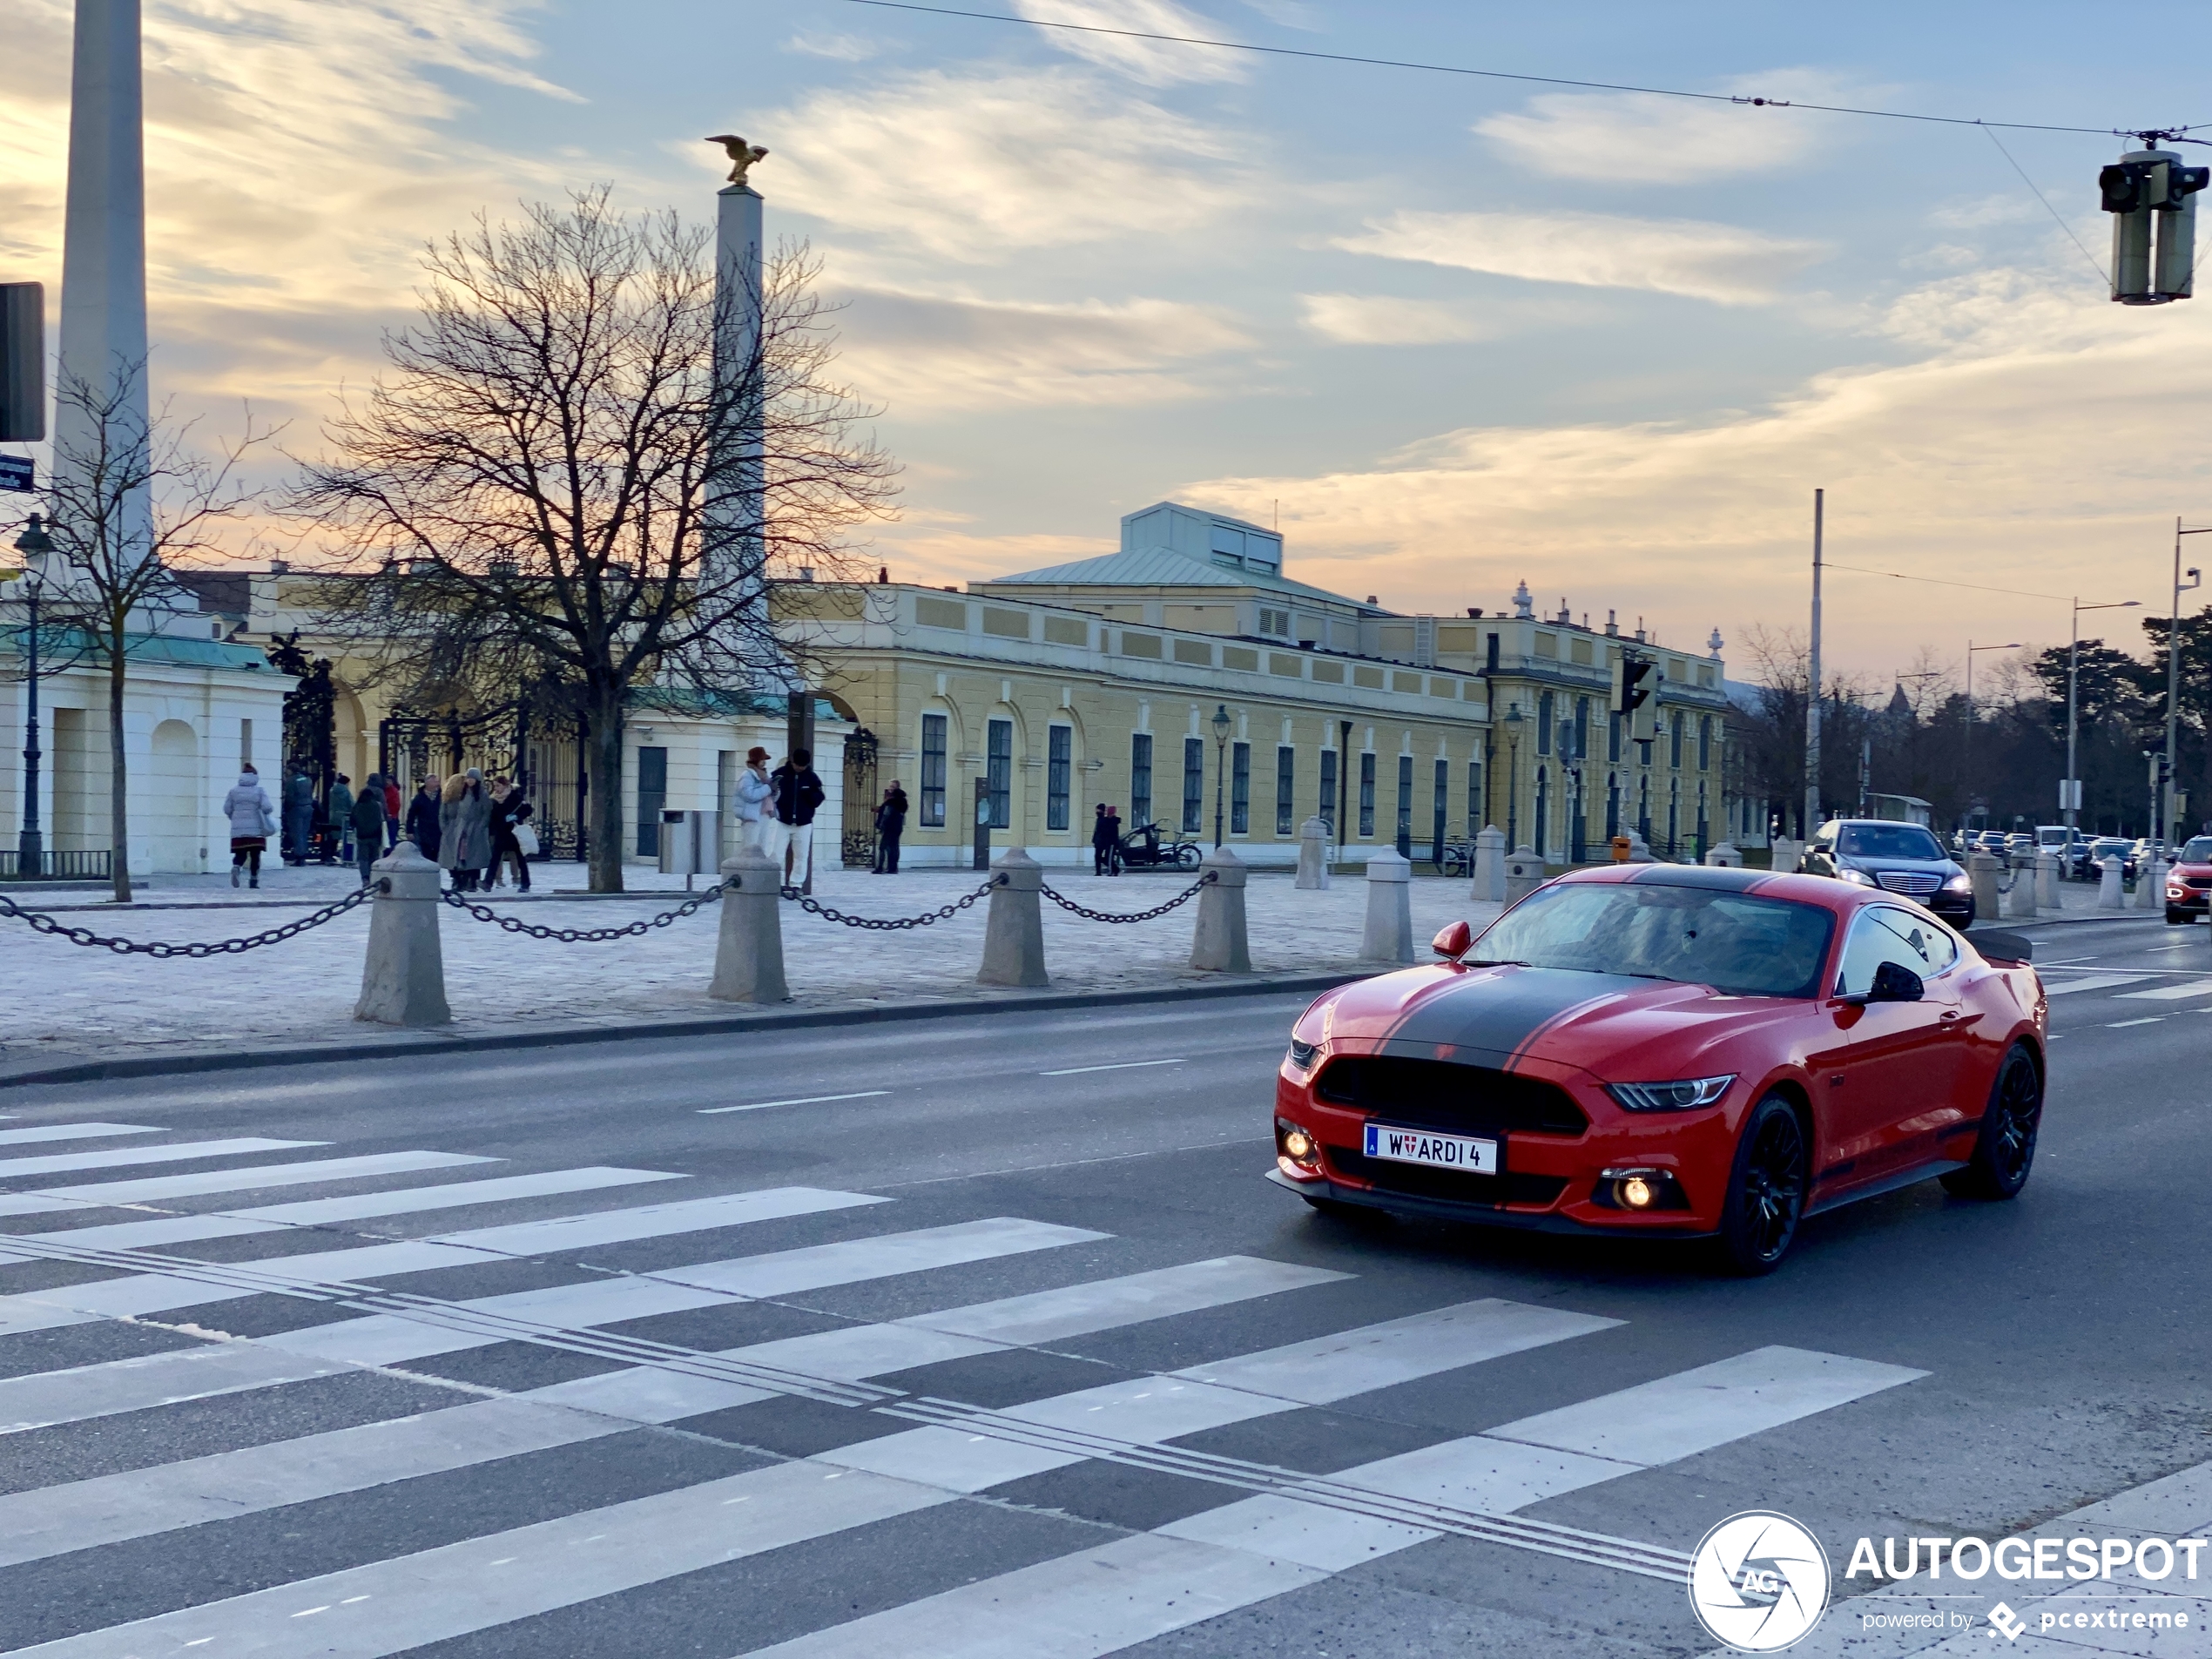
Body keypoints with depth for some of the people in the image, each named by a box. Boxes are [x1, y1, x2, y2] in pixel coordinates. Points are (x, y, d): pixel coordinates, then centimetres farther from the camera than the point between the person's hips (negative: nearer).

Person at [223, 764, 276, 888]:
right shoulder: (260, 790, -3)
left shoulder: (234, 790, 4)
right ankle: (254, 879, 10)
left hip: (238, 830, 2)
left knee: (240, 854, 5)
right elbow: (267, 807, -12)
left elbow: (227, 809, 5)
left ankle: (236, 866, -26)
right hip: (256, 830, -1)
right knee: (255, 855, 8)